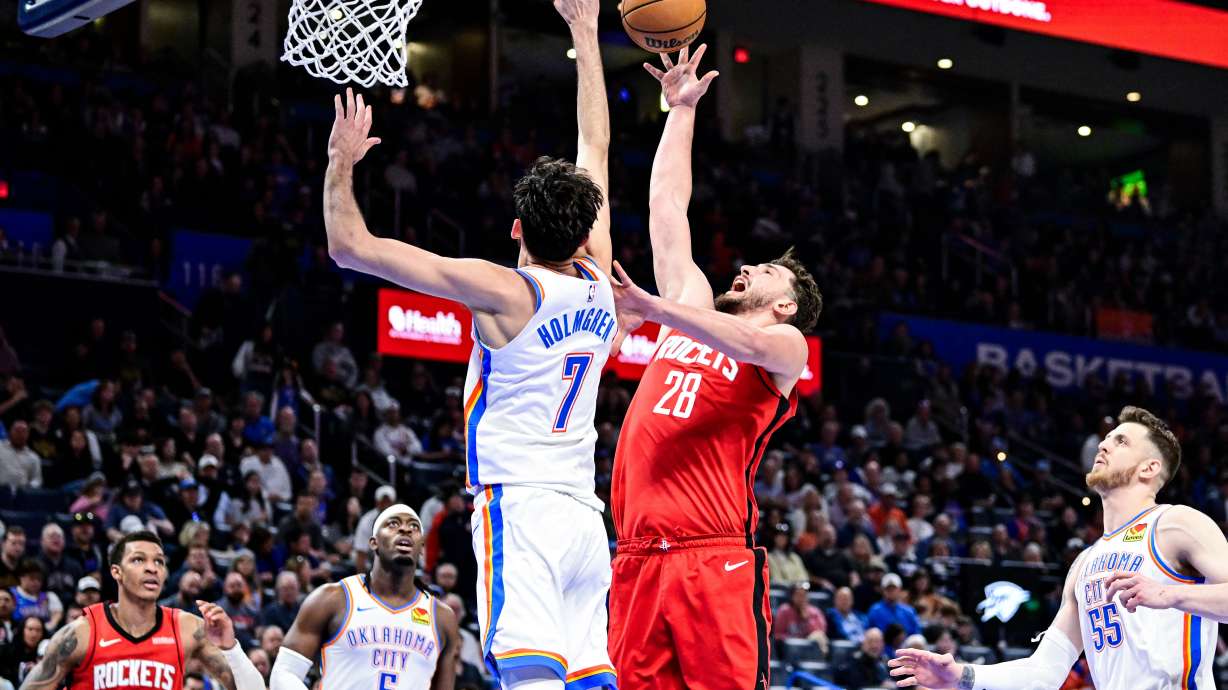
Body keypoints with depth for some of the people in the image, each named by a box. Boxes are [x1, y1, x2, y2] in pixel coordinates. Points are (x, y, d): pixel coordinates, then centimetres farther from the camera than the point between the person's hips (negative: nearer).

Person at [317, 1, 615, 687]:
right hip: (585, 512, 7)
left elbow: (352, 246, -6)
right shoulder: (599, 287, 9)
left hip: (520, 508, -7)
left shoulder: (505, 291, -7)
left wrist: (342, 165, 9)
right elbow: (597, 148, 21)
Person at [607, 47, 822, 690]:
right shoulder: (693, 310, 25)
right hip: (638, 557, 5)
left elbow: (746, 342, -16)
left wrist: (654, 307, -26)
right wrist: (681, 109, 31)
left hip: (715, 558, -5)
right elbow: (668, 203, 29)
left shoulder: (785, 344, 9)